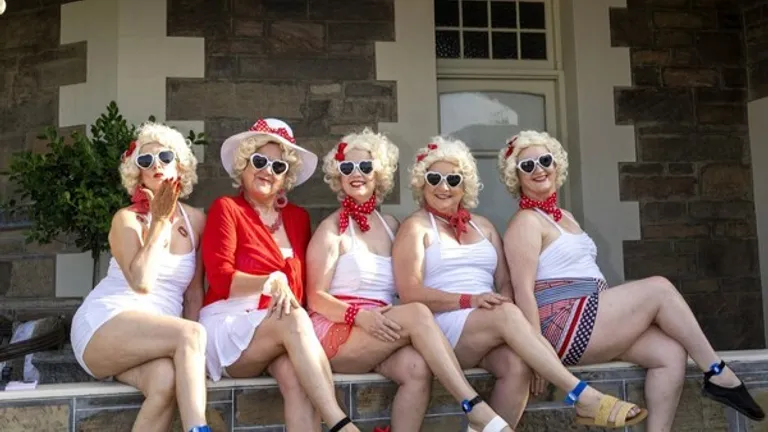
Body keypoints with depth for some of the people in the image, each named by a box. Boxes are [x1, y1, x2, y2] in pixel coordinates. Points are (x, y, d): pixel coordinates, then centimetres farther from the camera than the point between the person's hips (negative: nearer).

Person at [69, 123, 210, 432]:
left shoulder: (196, 220, 11)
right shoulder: (127, 219, -1)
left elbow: (194, 292, 11)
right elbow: (141, 282, -18)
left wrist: (190, 349, -4)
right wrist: (160, 220, -10)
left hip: (157, 335, 3)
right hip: (104, 325, -3)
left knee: (167, 378, -34)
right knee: (191, 334, -33)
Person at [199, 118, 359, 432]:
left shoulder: (298, 217, 16)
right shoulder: (226, 209, 1)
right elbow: (220, 279, -10)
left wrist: (289, 295, -4)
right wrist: (271, 283, -24)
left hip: (282, 328, 4)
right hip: (231, 324, -3)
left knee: (294, 375, -32)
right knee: (294, 321, -35)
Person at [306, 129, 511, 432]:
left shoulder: (391, 225, 15)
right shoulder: (333, 228, 0)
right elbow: (316, 297, -6)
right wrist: (359, 315, -24)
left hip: (381, 334, 4)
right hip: (336, 332, -4)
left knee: (416, 368, -31)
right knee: (417, 313, -30)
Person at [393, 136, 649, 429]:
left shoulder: (483, 226, 22)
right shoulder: (416, 227, 5)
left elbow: (506, 281, 15)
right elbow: (409, 293, -8)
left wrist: (503, 300, -11)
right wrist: (468, 300, -19)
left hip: (490, 330, 5)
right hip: (443, 329, -4)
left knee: (517, 364, -34)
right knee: (507, 315, -34)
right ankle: (583, 397, -35)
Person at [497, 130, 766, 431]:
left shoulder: (565, 217, 22)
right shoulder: (526, 222, -7)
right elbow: (523, 290, -16)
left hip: (587, 320, 9)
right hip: (563, 327, -9)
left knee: (671, 352, -8)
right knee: (659, 289, -9)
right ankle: (718, 375, 1)